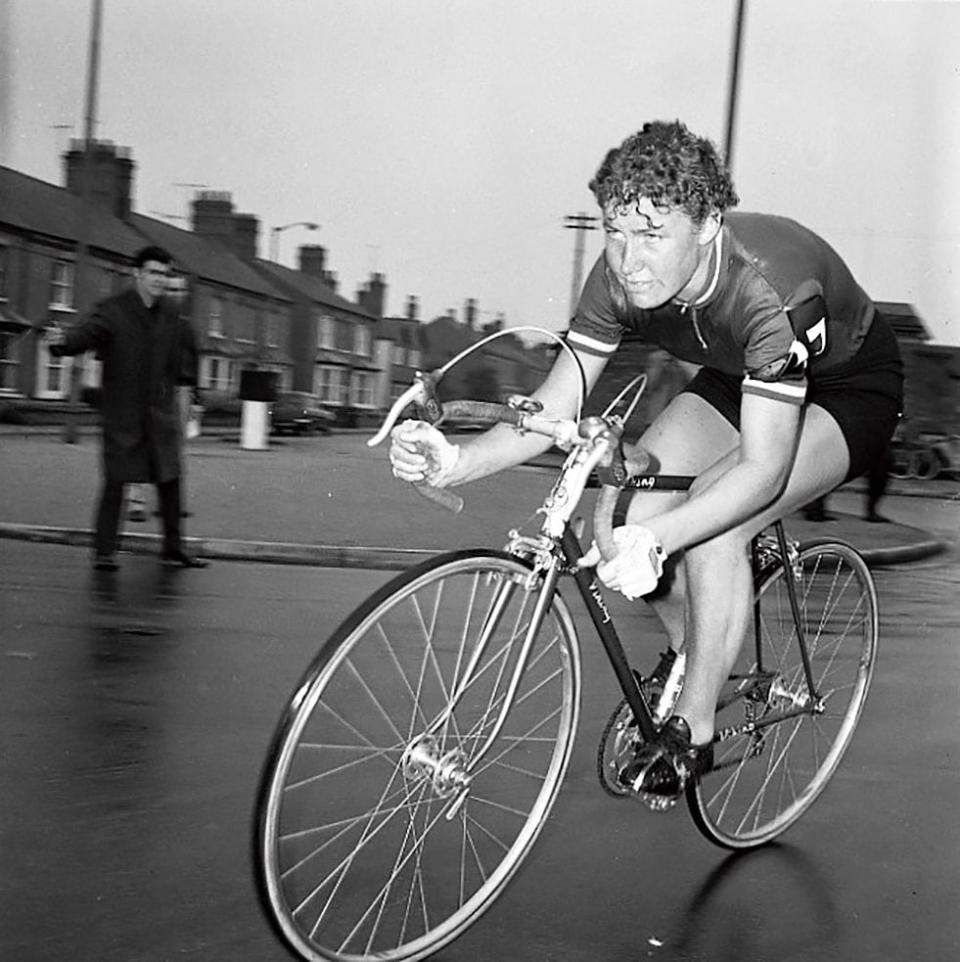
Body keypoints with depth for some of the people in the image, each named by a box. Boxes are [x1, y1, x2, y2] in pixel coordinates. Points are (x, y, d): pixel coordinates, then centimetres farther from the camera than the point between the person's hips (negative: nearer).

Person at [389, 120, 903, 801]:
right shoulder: (621, 279, -23)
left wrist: (656, 539, -57)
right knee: (626, 510, -15)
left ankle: (694, 730, -10)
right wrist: (456, 461, -37)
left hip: (849, 389, -6)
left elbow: (763, 469, -43)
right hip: (737, 377, 6)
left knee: (712, 527, -29)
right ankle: (694, 655, 13)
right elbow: (554, 407, -20)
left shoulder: (771, 289, -40)